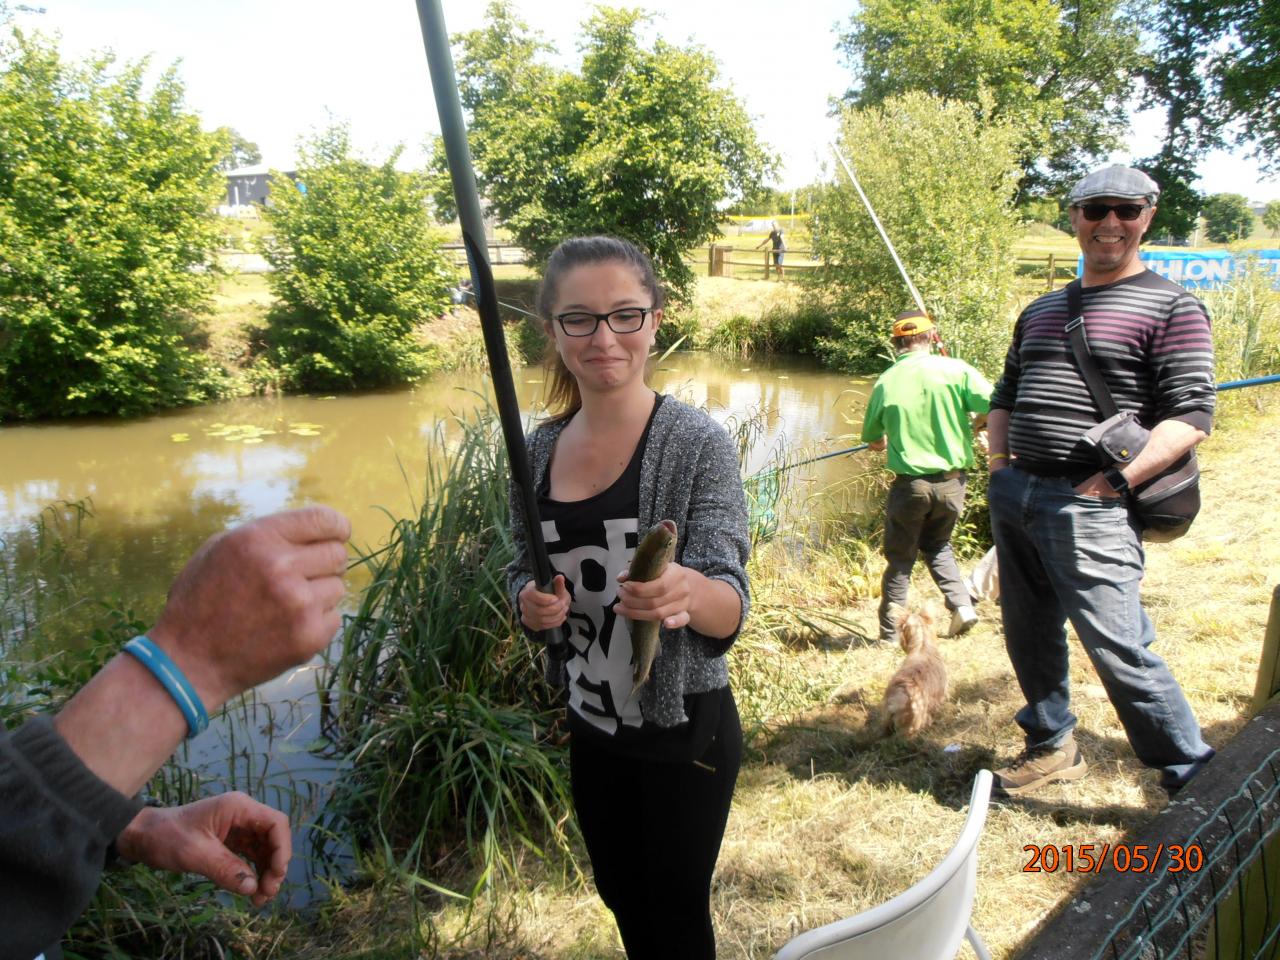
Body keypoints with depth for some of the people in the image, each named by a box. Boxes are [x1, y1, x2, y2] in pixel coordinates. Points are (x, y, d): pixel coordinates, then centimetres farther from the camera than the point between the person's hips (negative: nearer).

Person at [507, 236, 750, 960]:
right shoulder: (540, 449, -4)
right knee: (624, 900, 25)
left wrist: (688, 592, -47)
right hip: (591, 727, 5)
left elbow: (730, 608, -24)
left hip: (682, 731, -4)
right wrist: (531, 601, -15)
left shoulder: (698, 443, -18)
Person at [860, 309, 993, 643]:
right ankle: (961, 604, 10)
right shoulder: (955, 369, -7)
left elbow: (872, 440, 8)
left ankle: (890, 635, 16)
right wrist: (972, 424, 9)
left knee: (900, 559, 11)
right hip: (952, 480, 1)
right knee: (937, 544, 25)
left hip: (910, 483, -1)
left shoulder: (885, 382, -4)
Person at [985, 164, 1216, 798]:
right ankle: (1052, 748, 33)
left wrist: (1119, 480, -18)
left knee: (1118, 649, -9)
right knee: (1029, 636, 15)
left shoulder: (1170, 306, -2)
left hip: (1088, 506, -7)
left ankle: (1194, 781, 7)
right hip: (1014, 496, 7)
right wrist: (998, 464, 11)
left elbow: (1191, 414, -10)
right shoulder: (1041, 311, 19)